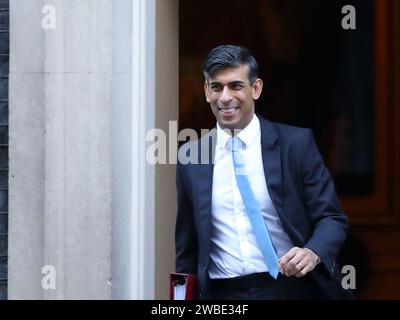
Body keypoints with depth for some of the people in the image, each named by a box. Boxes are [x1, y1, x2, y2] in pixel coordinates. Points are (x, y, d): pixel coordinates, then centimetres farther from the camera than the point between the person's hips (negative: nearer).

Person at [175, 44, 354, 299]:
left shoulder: (296, 143, -2)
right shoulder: (190, 157, 6)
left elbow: (332, 218, -1)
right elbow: (187, 245, 13)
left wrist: (313, 253, -20)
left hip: (291, 289, -2)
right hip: (220, 294, 2)